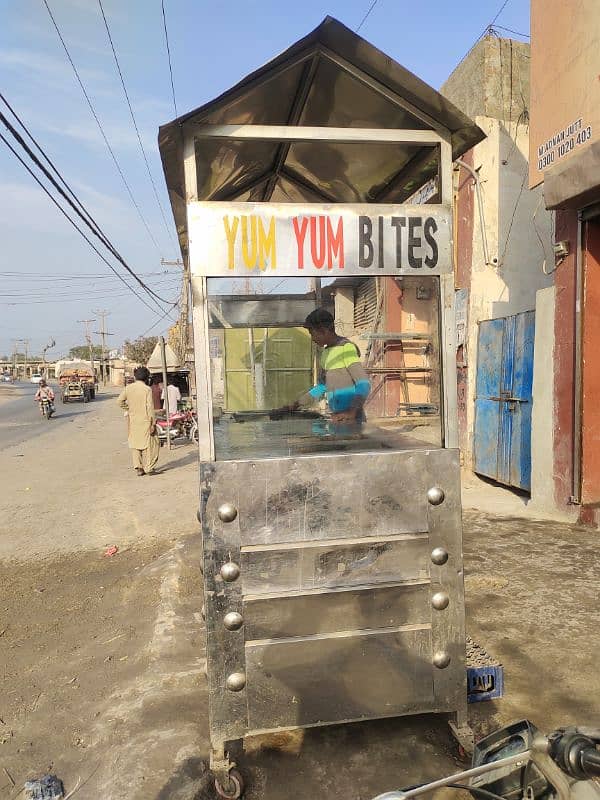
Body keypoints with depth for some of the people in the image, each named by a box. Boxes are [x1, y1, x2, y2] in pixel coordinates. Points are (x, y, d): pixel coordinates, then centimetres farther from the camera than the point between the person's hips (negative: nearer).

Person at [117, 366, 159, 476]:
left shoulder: (128, 388, 3)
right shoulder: (147, 389, -11)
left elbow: (120, 401, 3)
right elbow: (150, 407, -14)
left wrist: (128, 409, 14)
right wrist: (153, 423, -11)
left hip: (133, 421, 5)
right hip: (145, 421, -5)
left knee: (135, 444, 13)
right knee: (149, 443, 5)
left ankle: (138, 468, 12)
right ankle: (149, 468, 6)